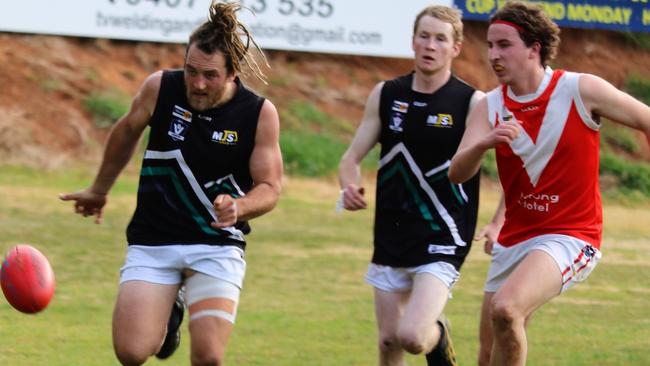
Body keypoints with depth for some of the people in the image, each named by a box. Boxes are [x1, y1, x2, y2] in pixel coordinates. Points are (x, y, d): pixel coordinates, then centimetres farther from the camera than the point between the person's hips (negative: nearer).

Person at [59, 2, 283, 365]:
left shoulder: (260, 113, -11)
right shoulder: (160, 88, -7)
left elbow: (269, 188, -2)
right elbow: (127, 132, 14)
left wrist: (239, 208, -26)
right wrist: (99, 190, 28)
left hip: (217, 245, -1)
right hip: (153, 241, 1)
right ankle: (169, 312, 24)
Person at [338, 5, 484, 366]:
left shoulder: (472, 103, -9)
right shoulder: (385, 95, 4)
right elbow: (352, 157, 8)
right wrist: (349, 186, -15)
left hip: (443, 241, -4)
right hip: (391, 239, 5)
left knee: (411, 336, -19)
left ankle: (438, 336, 16)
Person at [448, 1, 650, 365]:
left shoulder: (581, 90, -10)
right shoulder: (490, 108, 1)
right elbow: (457, 173, -11)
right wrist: (483, 144, -32)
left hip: (570, 236, -6)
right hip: (514, 239, 6)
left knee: (505, 308, -32)